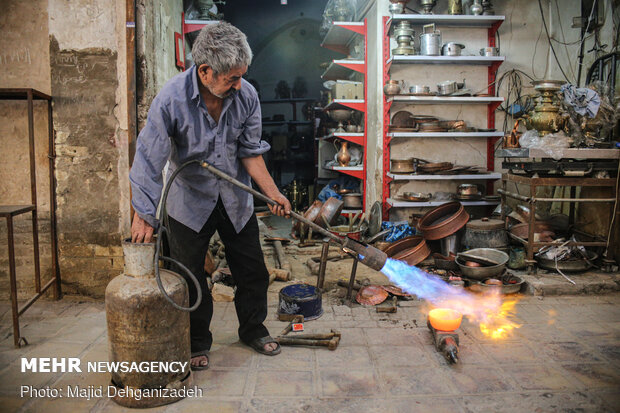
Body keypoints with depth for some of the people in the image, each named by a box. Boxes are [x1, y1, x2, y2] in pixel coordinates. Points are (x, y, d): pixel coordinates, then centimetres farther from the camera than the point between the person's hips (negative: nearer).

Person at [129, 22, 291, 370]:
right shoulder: (171, 99, -25)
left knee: (252, 270, 12)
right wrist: (144, 217, -18)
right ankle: (198, 342, 32)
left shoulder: (247, 95, -14)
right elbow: (149, 161, -21)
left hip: (236, 199, 3)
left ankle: (253, 329, 36)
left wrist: (272, 192, -12)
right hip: (189, 201, -3)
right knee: (189, 277, 9)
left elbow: (250, 151, -4)